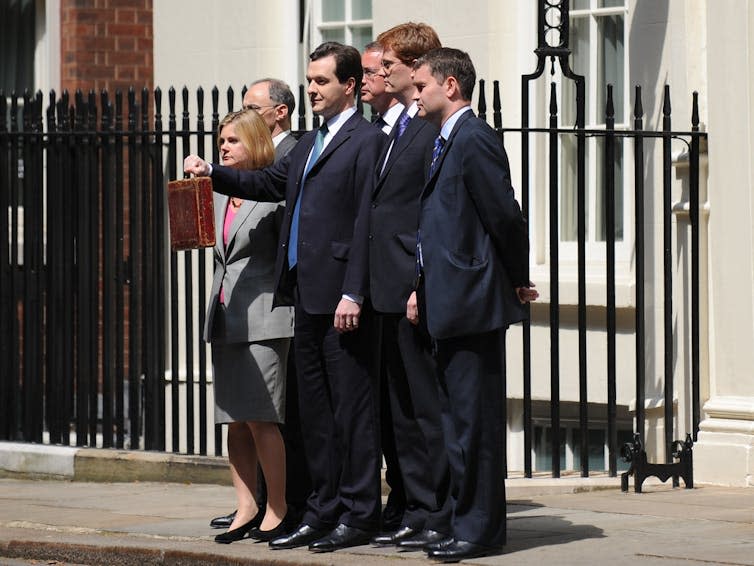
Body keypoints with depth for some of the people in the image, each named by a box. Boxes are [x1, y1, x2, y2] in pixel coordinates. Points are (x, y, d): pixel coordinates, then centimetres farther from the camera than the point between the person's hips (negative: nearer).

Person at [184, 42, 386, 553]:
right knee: (315, 409, 12)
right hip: (308, 295, 9)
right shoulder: (310, 144, 19)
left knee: (352, 406, -4)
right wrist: (213, 174, 4)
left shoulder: (368, 141, -10)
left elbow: (366, 222, -15)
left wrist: (352, 293, -19)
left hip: (343, 297, -9)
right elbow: (271, 183, 19)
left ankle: (359, 515, 1)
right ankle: (324, 510, 18)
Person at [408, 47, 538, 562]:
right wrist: (421, 287, 10)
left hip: (474, 303, -10)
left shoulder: (474, 139, -14)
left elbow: (506, 216, -14)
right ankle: (464, 519, 21)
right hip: (451, 306, 10)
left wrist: (518, 282, -2)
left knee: (474, 418, -5)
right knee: (457, 416, 14)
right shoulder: (445, 142, 17)